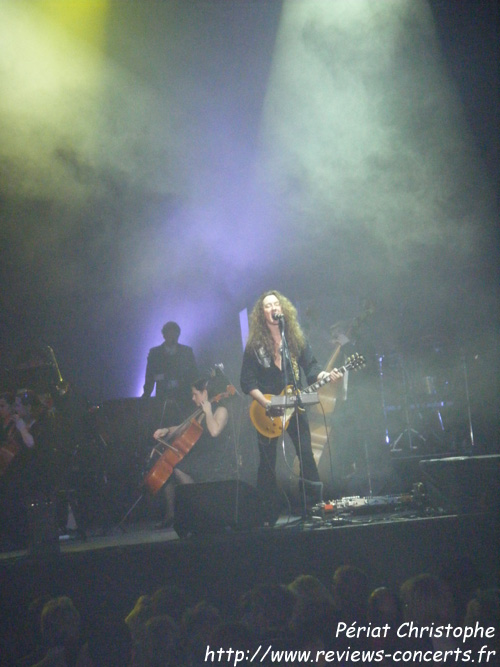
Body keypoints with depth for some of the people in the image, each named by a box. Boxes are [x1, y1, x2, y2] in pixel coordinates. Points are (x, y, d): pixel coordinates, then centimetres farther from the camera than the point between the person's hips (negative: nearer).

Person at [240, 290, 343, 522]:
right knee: (267, 463, 1)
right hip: (267, 409, -2)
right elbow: (247, 381, -6)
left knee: (307, 455, -2)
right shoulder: (255, 344, -4)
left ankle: (314, 503, 6)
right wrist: (266, 403, -16)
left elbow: (310, 367, 3)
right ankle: (270, 516, 8)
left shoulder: (296, 337, 4)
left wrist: (325, 376, -17)